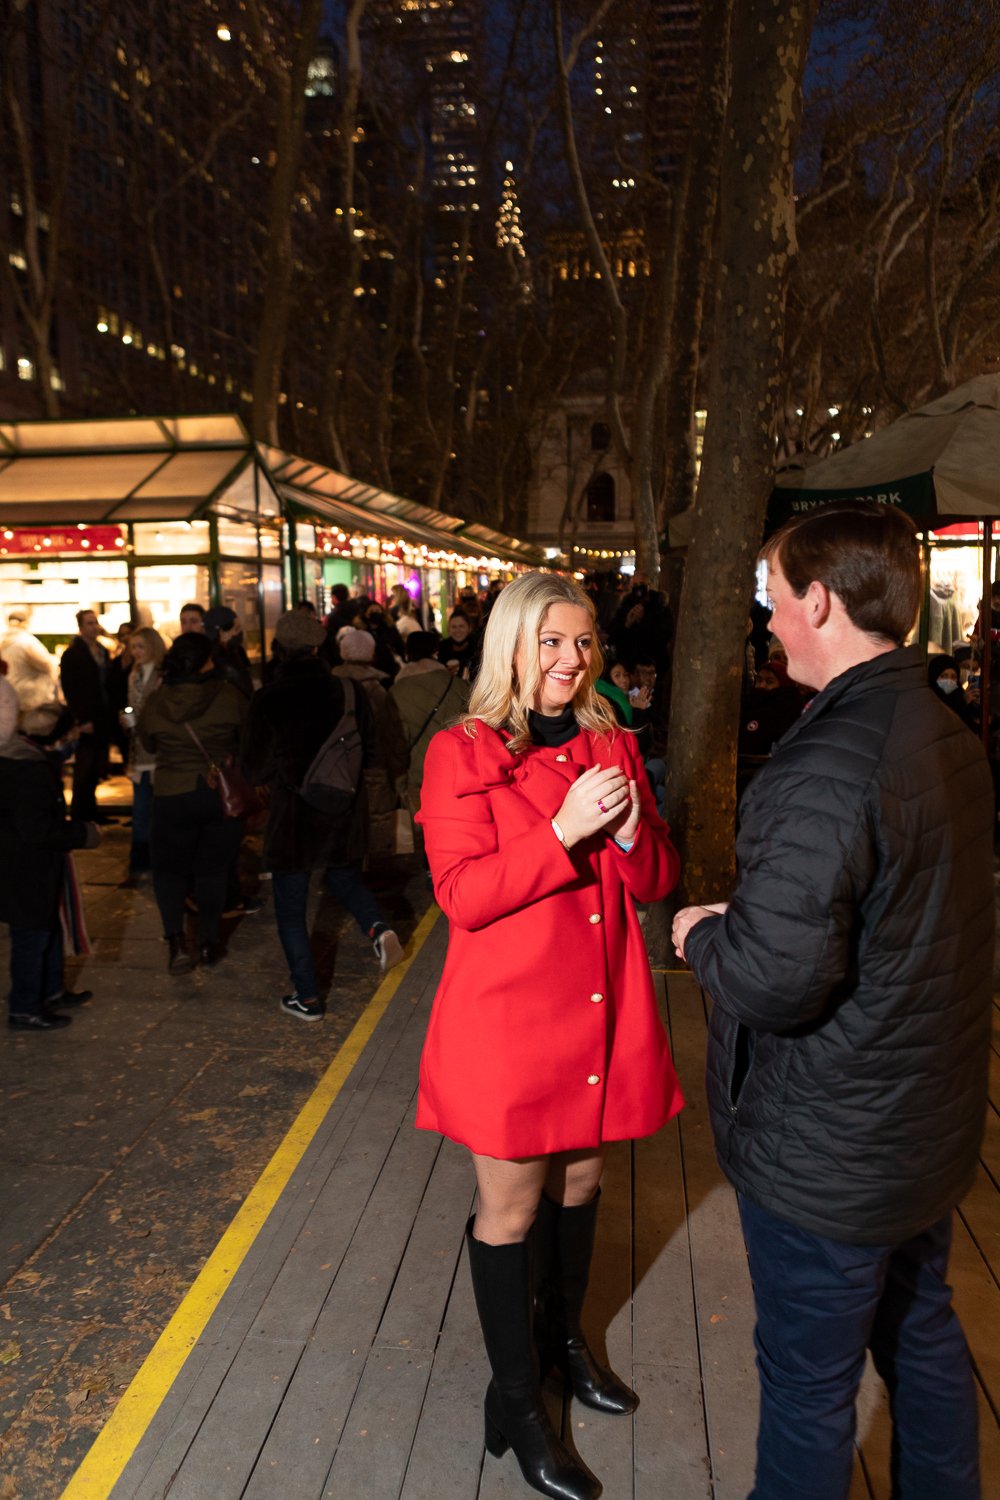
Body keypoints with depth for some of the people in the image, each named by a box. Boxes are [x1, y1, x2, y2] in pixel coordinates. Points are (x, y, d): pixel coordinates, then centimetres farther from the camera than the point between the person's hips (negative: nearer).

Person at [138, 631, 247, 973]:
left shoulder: (154, 702, -5)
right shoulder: (229, 696, -12)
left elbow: (148, 744, 9)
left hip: (172, 795, 1)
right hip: (223, 793, 0)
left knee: (169, 868, 15)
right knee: (212, 868, 13)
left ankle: (176, 941, 0)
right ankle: (209, 943, 18)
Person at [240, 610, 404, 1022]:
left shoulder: (268, 699, -14)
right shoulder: (347, 690, -5)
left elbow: (255, 767, -7)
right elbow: (369, 749, 4)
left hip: (293, 814, -3)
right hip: (346, 809, 4)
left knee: (290, 908, 10)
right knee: (345, 880, 26)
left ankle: (307, 998, 14)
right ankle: (378, 928, -2)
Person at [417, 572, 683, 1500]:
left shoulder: (613, 747, 5)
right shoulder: (463, 754, -11)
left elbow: (656, 881, 5)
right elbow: (462, 895, -18)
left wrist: (631, 830, -16)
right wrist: (563, 832, -26)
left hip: (603, 1007, 6)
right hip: (509, 1014, -5)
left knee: (581, 1180, 23)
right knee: (512, 1206, 11)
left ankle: (563, 1336, 49)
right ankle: (515, 1399, 34)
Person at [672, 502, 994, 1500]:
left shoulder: (823, 772, -29)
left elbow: (776, 981, -31)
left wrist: (703, 935, -10)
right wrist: (744, 922, 7)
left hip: (826, 1158, -9)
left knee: (808, 1386, 15)